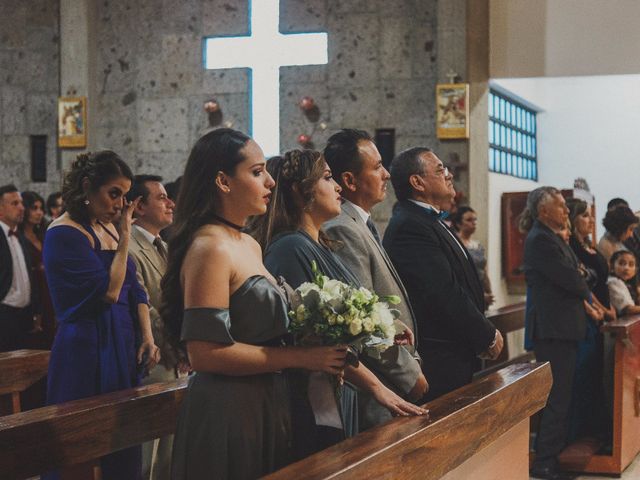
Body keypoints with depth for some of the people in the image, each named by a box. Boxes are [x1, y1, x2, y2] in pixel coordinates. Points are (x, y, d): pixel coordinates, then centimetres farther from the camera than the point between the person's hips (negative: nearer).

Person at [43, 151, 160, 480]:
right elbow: (109, 291, -19)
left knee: (122, 447, 10)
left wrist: (147, 336, 2)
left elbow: (134, 289, 15)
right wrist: (125, 235, -13)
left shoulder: (108, 228, 11)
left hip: (123, 348, 8)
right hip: (87, 351, -8)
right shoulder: (64, 233, -12)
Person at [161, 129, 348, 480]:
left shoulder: (250, 246, 11)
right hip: (228, 412, -9)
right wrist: (300, 357, -20)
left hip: (265, 408, 9)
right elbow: (205, 352, -23)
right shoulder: (210, 248, -17)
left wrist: (321, 349, 2)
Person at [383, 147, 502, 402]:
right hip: (439, 363, -10)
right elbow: (445, 296, -22)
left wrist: (484, 332, 8)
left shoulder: (429, 222, 17)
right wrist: (489, 336, -11)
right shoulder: (410, 228, -17)